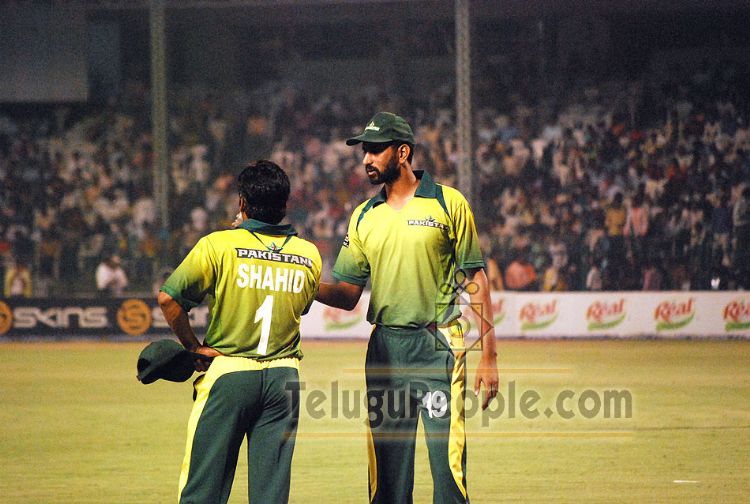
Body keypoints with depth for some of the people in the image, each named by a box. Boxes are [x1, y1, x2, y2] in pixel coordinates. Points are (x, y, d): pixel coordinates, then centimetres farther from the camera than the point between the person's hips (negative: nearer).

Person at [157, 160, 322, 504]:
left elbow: (168, 298, -12)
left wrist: (191, 345, -1)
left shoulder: (218, 245, -9)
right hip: (284, 378, 3)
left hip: (228, 372, -3)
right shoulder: (309, 256, 2)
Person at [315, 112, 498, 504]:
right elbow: (347, 294, 10)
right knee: (387, 471, 5)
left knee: (448, 465, -9)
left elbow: (475, 278, 0)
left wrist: (488, 356, -5)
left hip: (438, 347, -4)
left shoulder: (448, 203, 1)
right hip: (384, 349, 4)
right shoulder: (364, 217, 13)